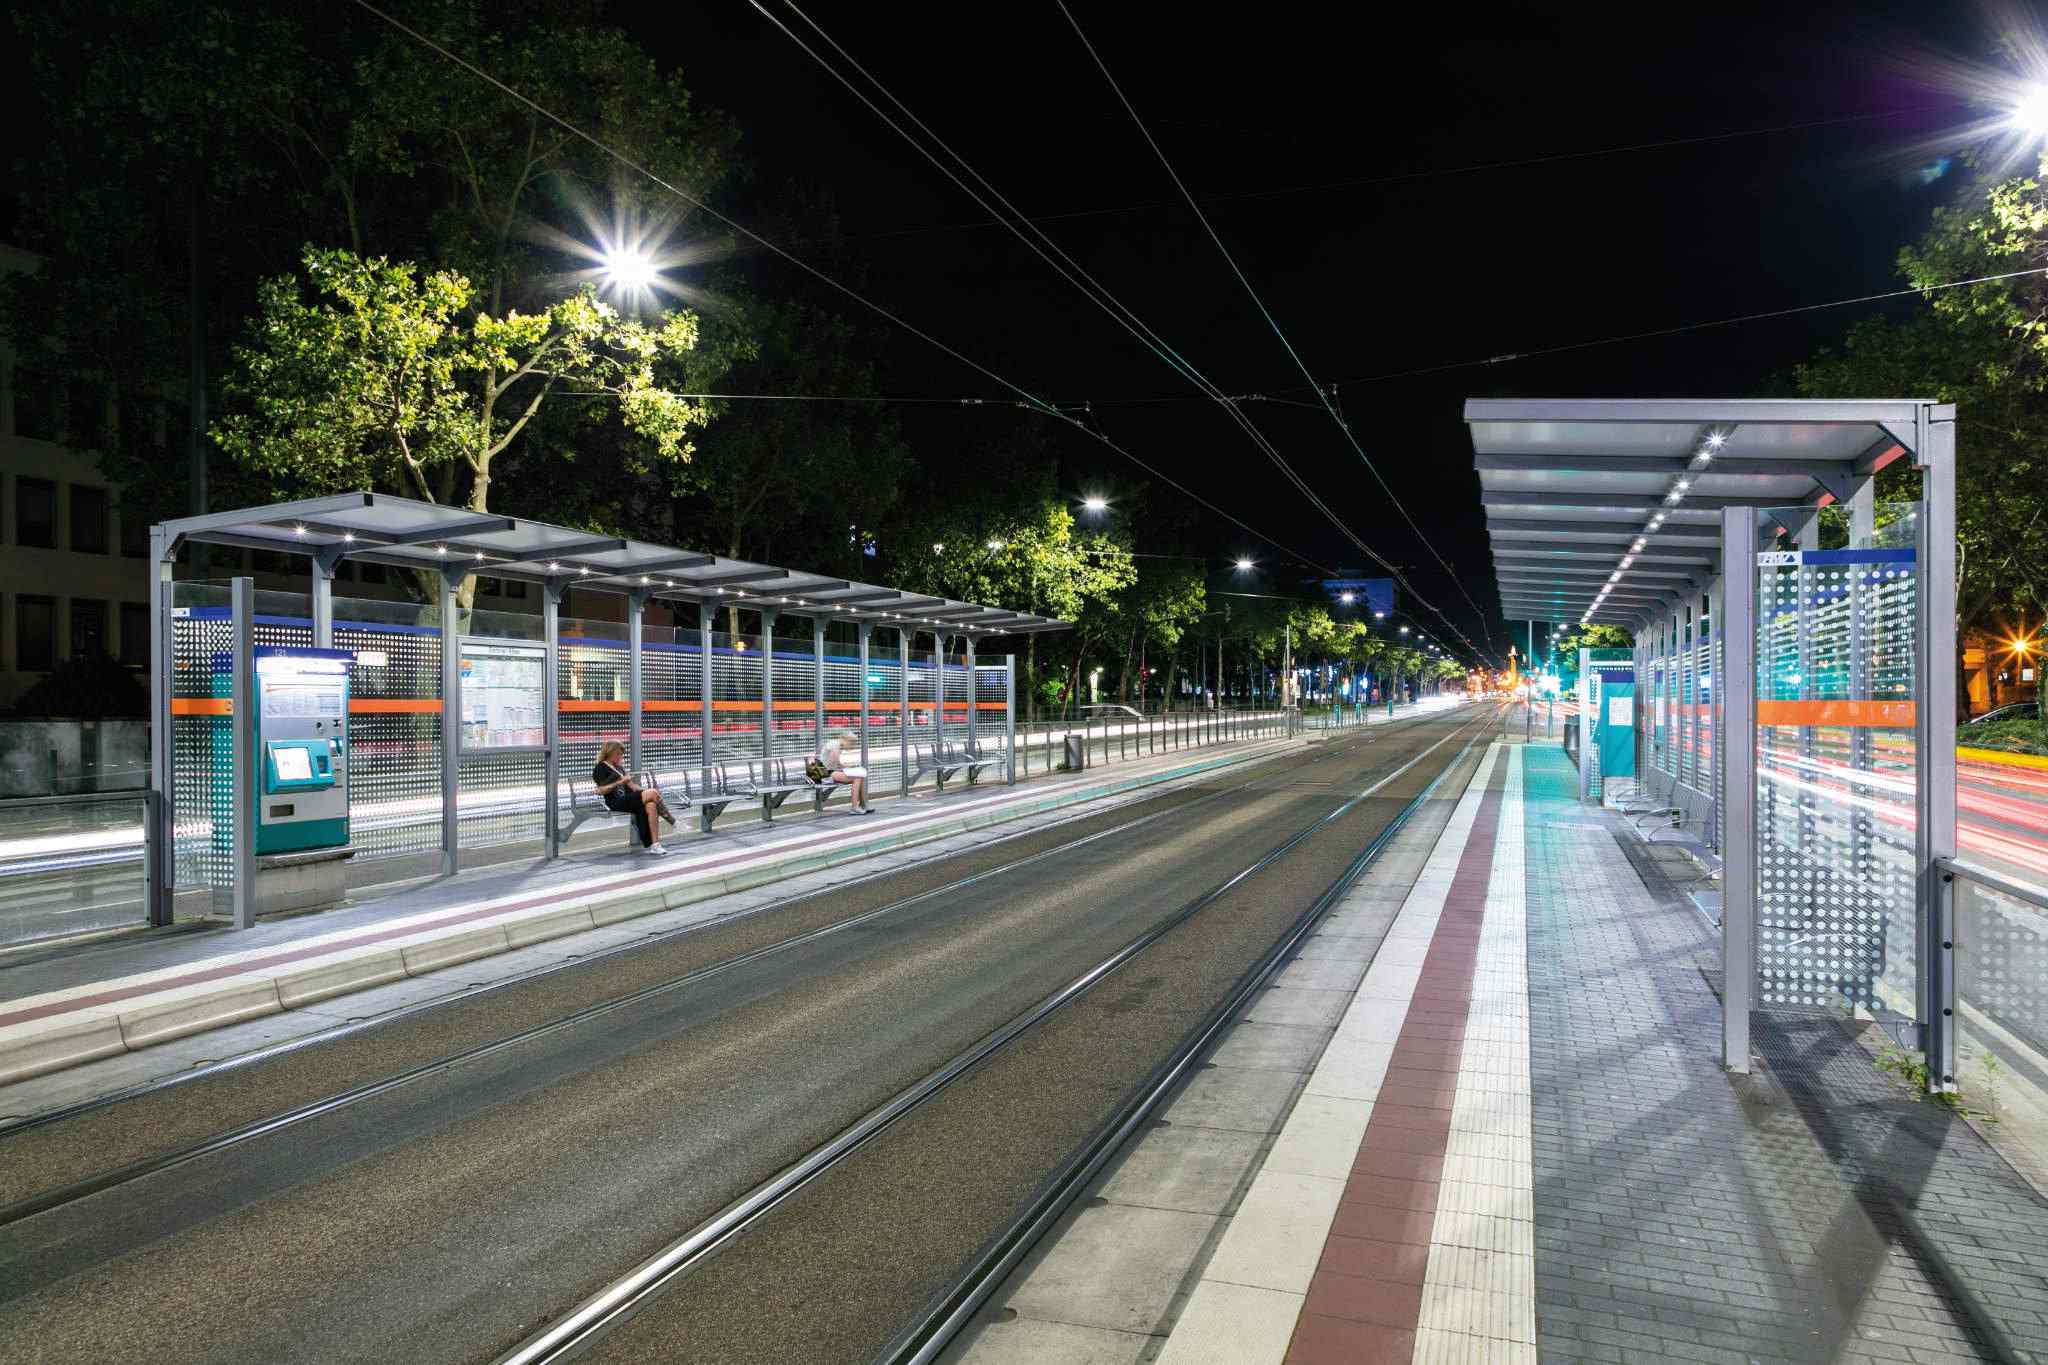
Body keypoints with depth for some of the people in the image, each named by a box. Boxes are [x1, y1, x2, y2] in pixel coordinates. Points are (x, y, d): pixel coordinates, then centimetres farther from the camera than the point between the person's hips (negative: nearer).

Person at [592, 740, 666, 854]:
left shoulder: (619, 768, 26)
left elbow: (631, 785, 18)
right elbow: (600, 791, -10)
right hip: (615, 803, -7)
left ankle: (653, 844, -29)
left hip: (627, 800, 7)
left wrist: (645, 790, 1)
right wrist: (619, 782, -19)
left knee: (650, 805, -26)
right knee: (652, 793, -24)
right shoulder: (601, 768, 2)